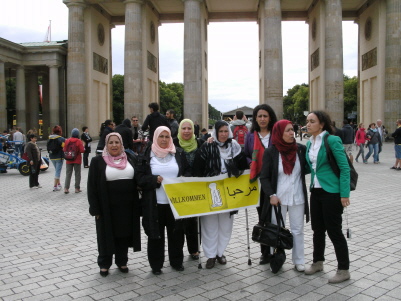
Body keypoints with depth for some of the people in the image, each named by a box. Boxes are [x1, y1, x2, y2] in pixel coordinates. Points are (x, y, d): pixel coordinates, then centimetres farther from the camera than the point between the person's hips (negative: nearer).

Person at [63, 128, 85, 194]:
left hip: (68, 161, 3)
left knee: (68, 174, 8)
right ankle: (77, 188, 11)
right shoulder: (79, 141, -11)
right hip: (77, 160, -2)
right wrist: (83, 147, 5)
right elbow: (82, 150, -15)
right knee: (77, 174, 8)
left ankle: (66, 188, 3)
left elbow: (64, 150, 0)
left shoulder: (67, 141, -2)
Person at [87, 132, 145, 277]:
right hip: (107, 207, -3)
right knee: (107, 235, 8)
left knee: (124, 235, 12)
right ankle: (104, 264, 25)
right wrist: (95, 209, -8)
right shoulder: (98, 161, -3)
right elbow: (92, 186, -4)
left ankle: (122, 261, 30)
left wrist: (138, 205, 5)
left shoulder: (130, 160, 6)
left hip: (128, 207, 3)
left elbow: (138, 180, 10)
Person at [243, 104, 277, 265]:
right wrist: (251, 164, -6)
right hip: (257, 181, 3)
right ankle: (265, 251, 21)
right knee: (262, 215, 10)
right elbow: (245, 156, 13)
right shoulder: (250, 136, 8)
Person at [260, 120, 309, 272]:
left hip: (297, 197, 2)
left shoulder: (301, 149, -1)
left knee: (297, 230, 10)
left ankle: (299, 261, 23)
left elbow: (307, 169, 12)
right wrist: (271, 195, -15)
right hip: (278, 198, -2)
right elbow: (264, 177, -6)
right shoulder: (271, 152, -7)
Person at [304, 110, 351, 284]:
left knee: (334, 231, 1)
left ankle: (343, 270, 15)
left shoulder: (332, 140, -14)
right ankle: (318, 263, 31)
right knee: (318, 229, 15)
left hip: (332, 192, -7)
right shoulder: (309, 143, 8)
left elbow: (345, 168, -14)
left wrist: (344, 194, -17)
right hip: (316, 191, 7)